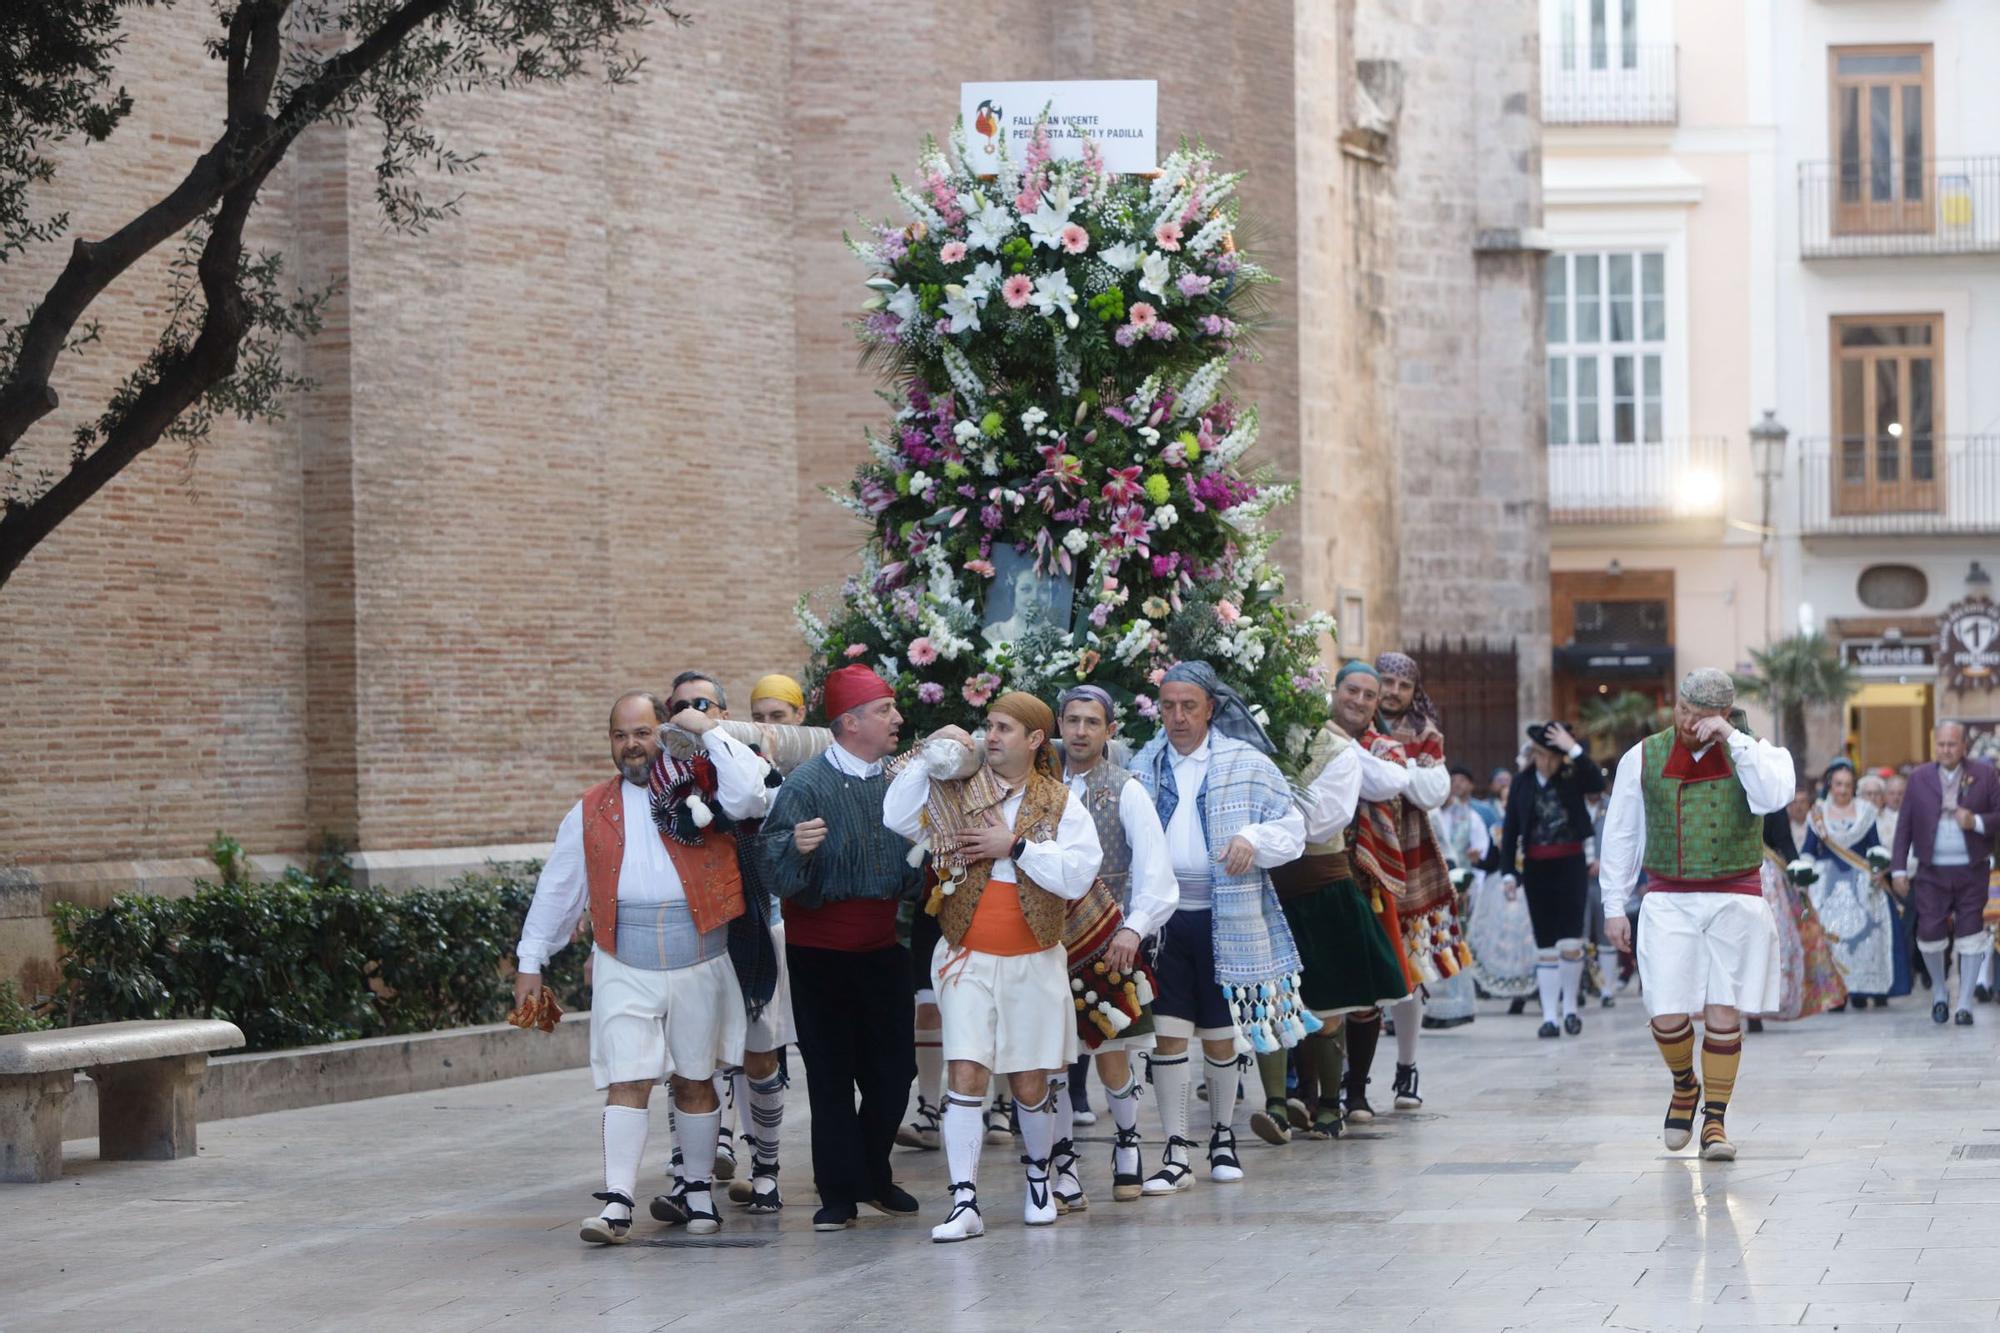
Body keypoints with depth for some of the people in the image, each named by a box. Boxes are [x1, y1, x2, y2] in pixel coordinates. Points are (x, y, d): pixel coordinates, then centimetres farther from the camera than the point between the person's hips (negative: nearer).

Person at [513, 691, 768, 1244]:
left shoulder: (700, 787, 5)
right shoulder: (591, 810, 12)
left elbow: (750, 795, -17)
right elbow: (557, 887, 16)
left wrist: (709, 732, -9)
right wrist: (531, 959, 15)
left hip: (698, 960, -1)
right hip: (624, 965, 1)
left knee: (694, 1081, 10)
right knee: (627, 1082, -9)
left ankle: (699, 1192, 24)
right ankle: (617, 1204, -14)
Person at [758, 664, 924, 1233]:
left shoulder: (896, 784, 6)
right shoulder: (807, 784, -12)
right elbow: (771, 858, -18)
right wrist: (797, 848, -37)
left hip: (881, 948, 5)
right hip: (820, 952, -5)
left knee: (893, 1070, 7)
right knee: (830, 1074, 0)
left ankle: (874, 1177, 24)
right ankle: (839, 1193, 6)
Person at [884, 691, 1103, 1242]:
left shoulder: (1060, 804, 4)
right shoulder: (958, 792, 4)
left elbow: (1077, 874, -9)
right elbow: (898, 818, -10)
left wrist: (1015, 845, -13)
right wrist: (928, 754, -12)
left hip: (1033, 963, 0)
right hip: (969, 959, 0)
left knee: (1031, 1085, 7)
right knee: (965, 1075, -12)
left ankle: (1038, 1177, 33)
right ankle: (965, 1202, -14)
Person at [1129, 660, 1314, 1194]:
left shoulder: (1245, 763, 0)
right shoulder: (1144, 766, 8)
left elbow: (1292, 828, 1)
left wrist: (1253, 839, -19)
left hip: (1225, 918, -1)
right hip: (1163, 916, 2)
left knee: (1219, 1035, 9)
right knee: (1168, 1032, -6)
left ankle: (1223, 1136, 29)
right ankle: (1177, 1154, -3)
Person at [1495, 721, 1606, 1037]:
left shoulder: (1572, 778, -1)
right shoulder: (1523, 784, 3)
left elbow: (1597, 782, -22)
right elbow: (1510, 830, 3)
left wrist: (1574, 749, -23)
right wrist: (1508, 871, -2)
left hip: (1570, 864, -1)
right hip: (1536, 868, 2)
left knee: (1570, 941, -7)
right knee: (1545, 944, 4)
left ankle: (1570, 1007, 11)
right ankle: (1549, 1016, 6)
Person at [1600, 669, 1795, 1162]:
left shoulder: (1755, 753, 3)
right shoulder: (1643, 758, 6)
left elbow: (1773, 796, -19)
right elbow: (1621, 835, 12)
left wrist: (1732, 739, -19)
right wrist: (1614, 904, 9)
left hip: (1736, 900, -1)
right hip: (1668, 900, 1)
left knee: (1724, 1015, -3)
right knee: (1668, 1016, -7)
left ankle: (1714, 1122, 9)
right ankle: (1684, 1086, 24)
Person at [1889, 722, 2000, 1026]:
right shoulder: (1920, 777, 4)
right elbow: (1904, 824, 4)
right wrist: (1899, 868, 0)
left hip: (1972, 871, 0)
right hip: (1931, 872, 0)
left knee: (1970, 934, -2)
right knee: (1930, 933, -3)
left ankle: (1965, 1004, 6)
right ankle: (1938, 992, 24)